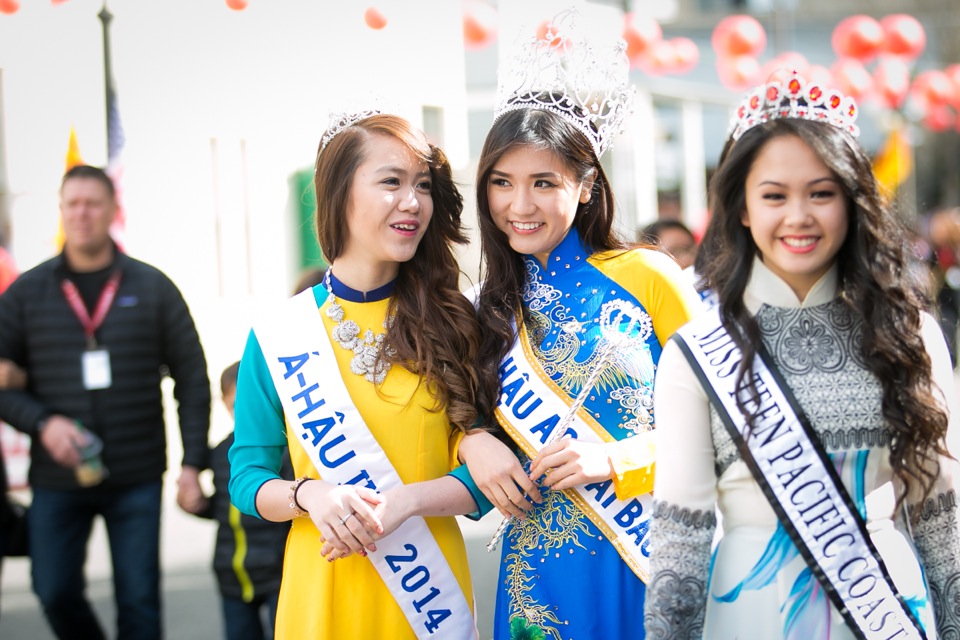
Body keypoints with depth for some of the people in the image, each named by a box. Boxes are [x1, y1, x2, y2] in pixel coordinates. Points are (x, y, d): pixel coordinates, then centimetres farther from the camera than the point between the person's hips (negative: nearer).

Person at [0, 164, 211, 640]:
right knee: (54, 592, 3)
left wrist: (192, 463, -3)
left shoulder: (152, 288, 2)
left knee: (138, 601, 4)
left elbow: (193, 379, 3)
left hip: (137, 479, -1)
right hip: (56, 480, 1)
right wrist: (41, 422, -14)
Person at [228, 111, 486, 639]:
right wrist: (310, 495, -19)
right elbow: (247, 477, 0)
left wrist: (401, 502, -19)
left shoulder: (450, 323, -2)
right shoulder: (277, 335, -4)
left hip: (433, 594, 1)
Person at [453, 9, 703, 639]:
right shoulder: (495, 307, 7)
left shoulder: (646, 276, -5)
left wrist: (616, 457, -15)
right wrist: (474, 441, -4)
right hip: (542, 569, 4)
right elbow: (475, 416, 18)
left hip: (647, 561, -3)